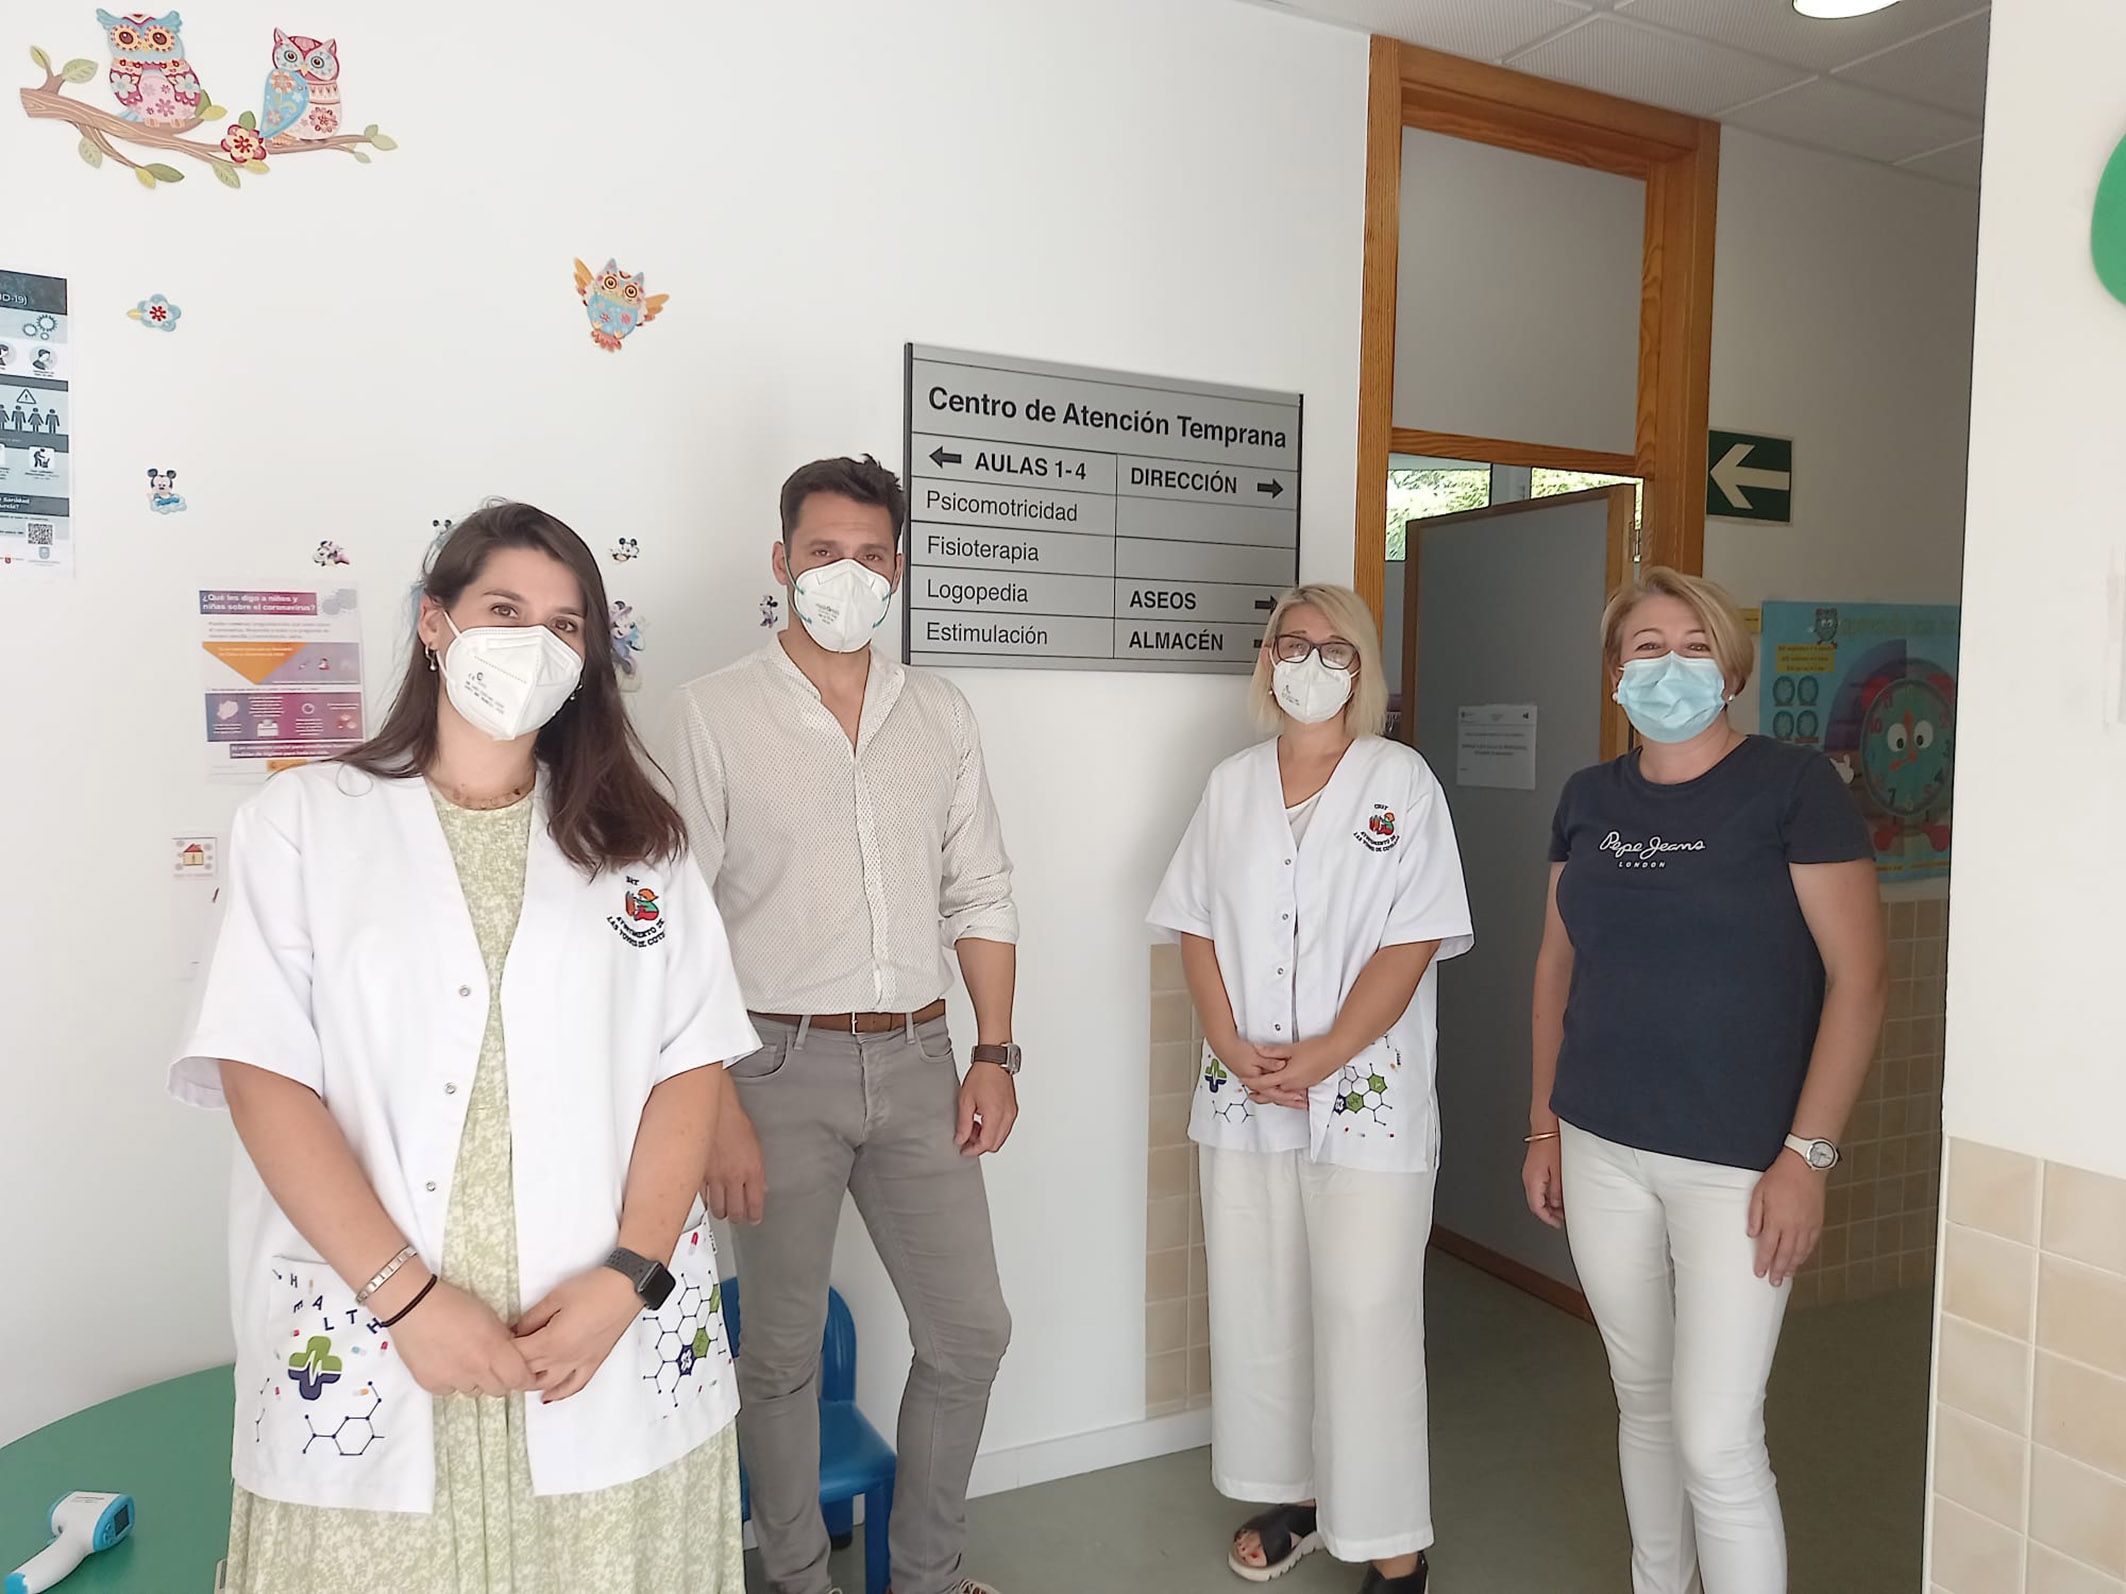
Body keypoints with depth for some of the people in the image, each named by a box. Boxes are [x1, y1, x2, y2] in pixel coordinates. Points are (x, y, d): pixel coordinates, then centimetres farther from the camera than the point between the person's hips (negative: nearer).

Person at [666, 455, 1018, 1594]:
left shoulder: (940, 714, 7)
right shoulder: (718, 711, -5)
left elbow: (980, 893, 9)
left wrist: (993, 1053, 3)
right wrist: (713, 1103, -12)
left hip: (916, 1061, 4)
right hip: (783, 1067, -4)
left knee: (969, 1332, 11)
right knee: (784, 1351, 10)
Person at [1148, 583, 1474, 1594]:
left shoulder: (1400, 781, -2)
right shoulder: (1231, 784, 10)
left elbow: (1413, 943, -9)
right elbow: (1195, 927, 6)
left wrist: (1318, 1059, -15)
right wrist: (1237, 1052, -7)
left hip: (1368, 1097, -4)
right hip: (1242, 1094, 4)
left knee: (1366, 1315, -1)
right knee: (1256, 1305, 13)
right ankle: (1293, 1495, 33)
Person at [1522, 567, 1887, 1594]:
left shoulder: (1794, 788, -8)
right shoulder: (1589, 799, 6)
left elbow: (1857, 977, -10)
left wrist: (1807, 1155, -14)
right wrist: (1544, 1127, 11)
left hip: (1738, 1162, -5)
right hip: (1602, 1151, 5)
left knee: (1716, 1440, -2)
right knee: (1642, 1401, 18)